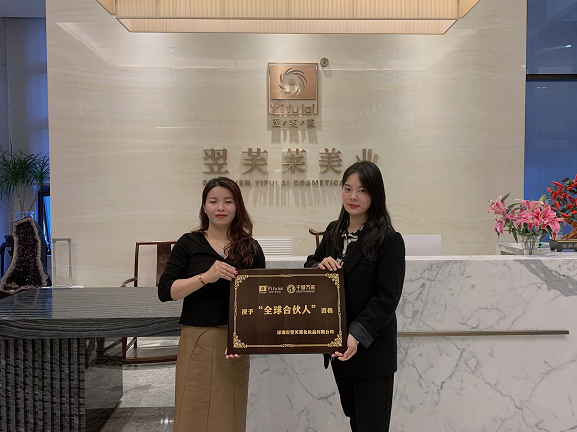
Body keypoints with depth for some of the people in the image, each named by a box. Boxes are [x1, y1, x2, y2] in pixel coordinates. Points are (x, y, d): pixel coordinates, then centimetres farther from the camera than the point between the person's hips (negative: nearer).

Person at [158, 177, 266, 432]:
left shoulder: (250, 248, 4)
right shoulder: (189, 244, 1)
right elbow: (165, 292, -5)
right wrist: (206, 277, -18)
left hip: (234, 342, 1)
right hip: (196, 341, -1)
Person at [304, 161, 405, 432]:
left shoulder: (389, 240, -16)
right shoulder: (334, 231, 5)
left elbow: (387, 298, -18)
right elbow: (310, 264, 16)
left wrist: (357, 336, -25)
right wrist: (320, 265, -9)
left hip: (372, 347, -6)